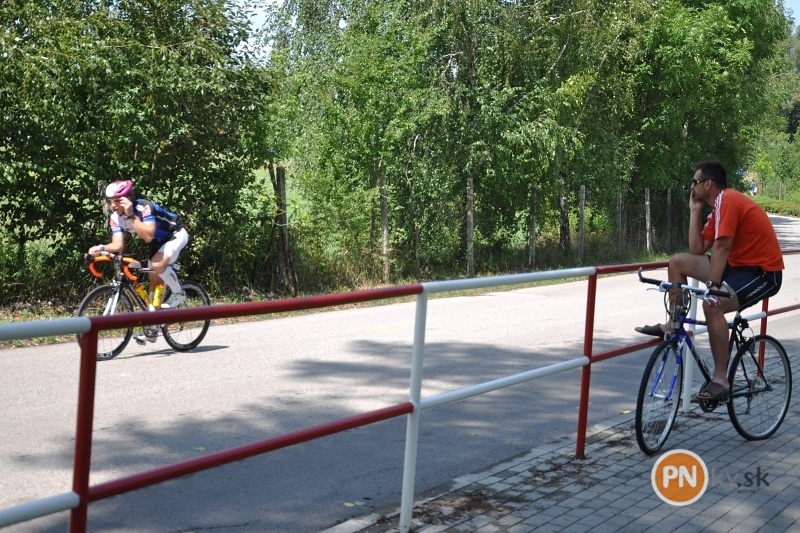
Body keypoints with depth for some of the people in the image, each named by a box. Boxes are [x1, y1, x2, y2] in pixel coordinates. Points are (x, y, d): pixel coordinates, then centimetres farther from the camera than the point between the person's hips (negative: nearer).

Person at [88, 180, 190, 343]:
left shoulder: (144, 207, -32)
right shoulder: (116, 217, -13)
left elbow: (148, 236, -44)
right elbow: (118, 245, -20)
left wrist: (131, 215, -45)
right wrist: (101, 248, -38)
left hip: (176, 235, -8)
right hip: (159, 240, 8)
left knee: (157, 264, -32)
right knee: (154, 281, 7)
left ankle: (178, 293, -8)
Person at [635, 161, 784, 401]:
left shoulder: (728, 200, -18)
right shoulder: (719, 206, 11)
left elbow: (721, 248, -25)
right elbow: (697, 250, 7)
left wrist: (711, 288, -28)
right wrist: (695, 211, 7)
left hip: (763, 272, -10)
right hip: (739, 264, 10)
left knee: (712, 305, -33)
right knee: (677, 262, 5)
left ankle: (720, 379, -25)